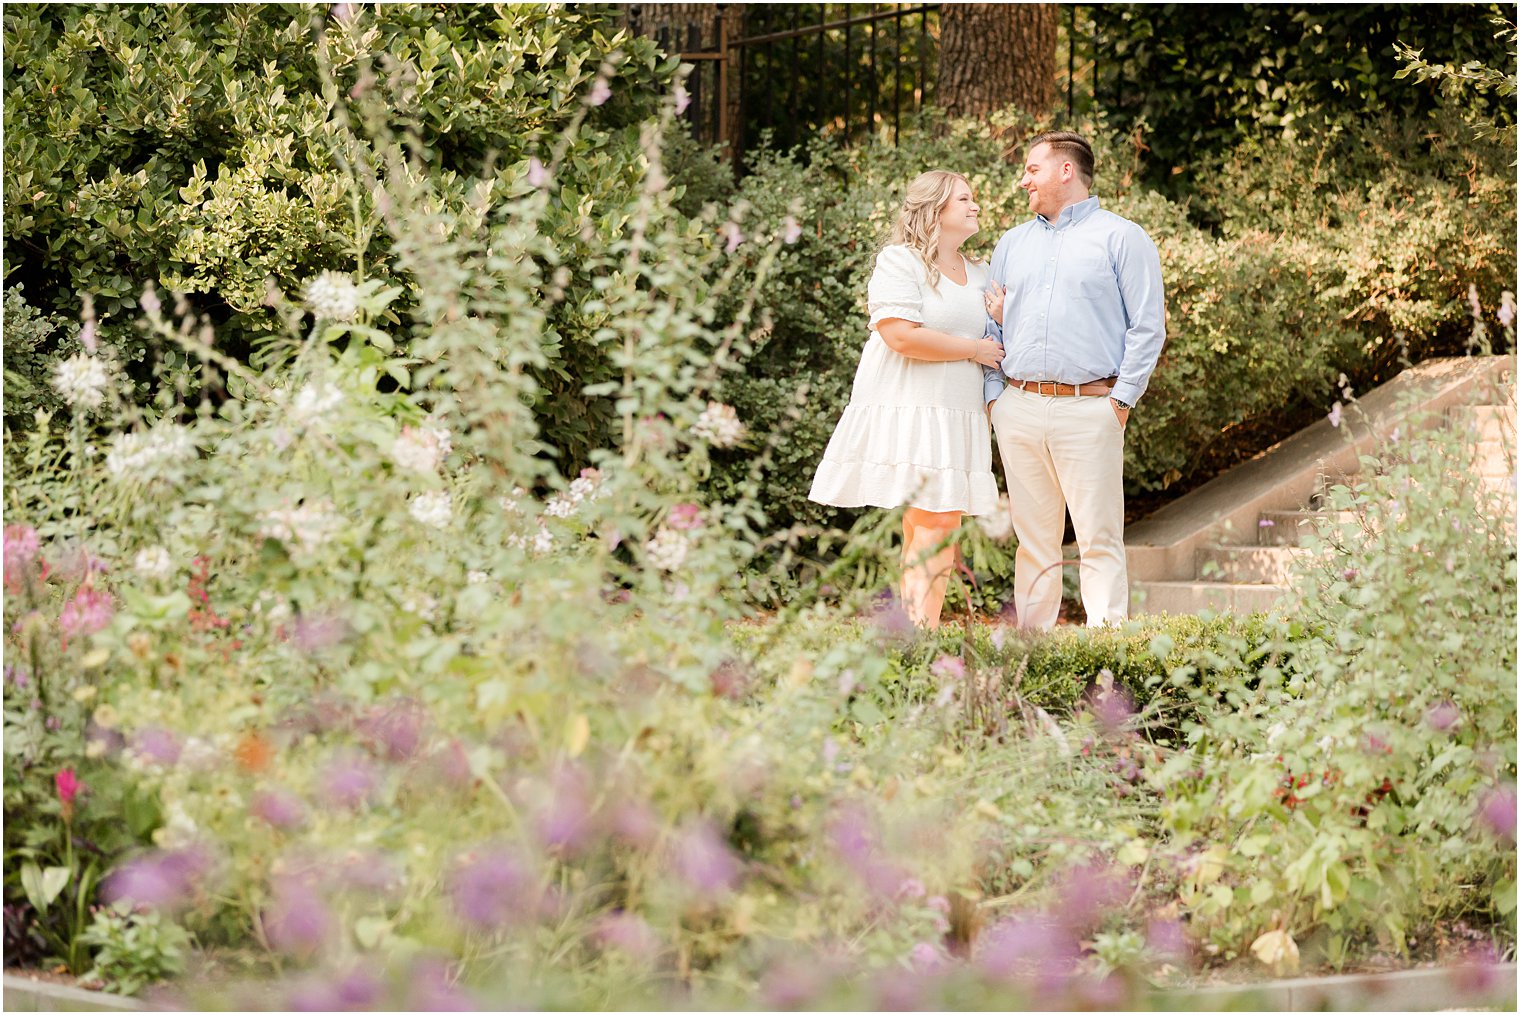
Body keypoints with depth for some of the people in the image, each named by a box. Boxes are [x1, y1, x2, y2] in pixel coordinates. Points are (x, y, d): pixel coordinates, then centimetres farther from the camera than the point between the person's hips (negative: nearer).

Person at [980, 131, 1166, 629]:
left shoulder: (1121, 238, 3)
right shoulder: (1012, 243, 19)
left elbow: (1148, 326, -2)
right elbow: (992, 325, 20)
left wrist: (1123, 397, -8)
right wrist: (993, 394, 8)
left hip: (1088, 408, -5)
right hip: (1019, 409, 5)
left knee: (1099, 540, -7)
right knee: (1034, 541, 6)